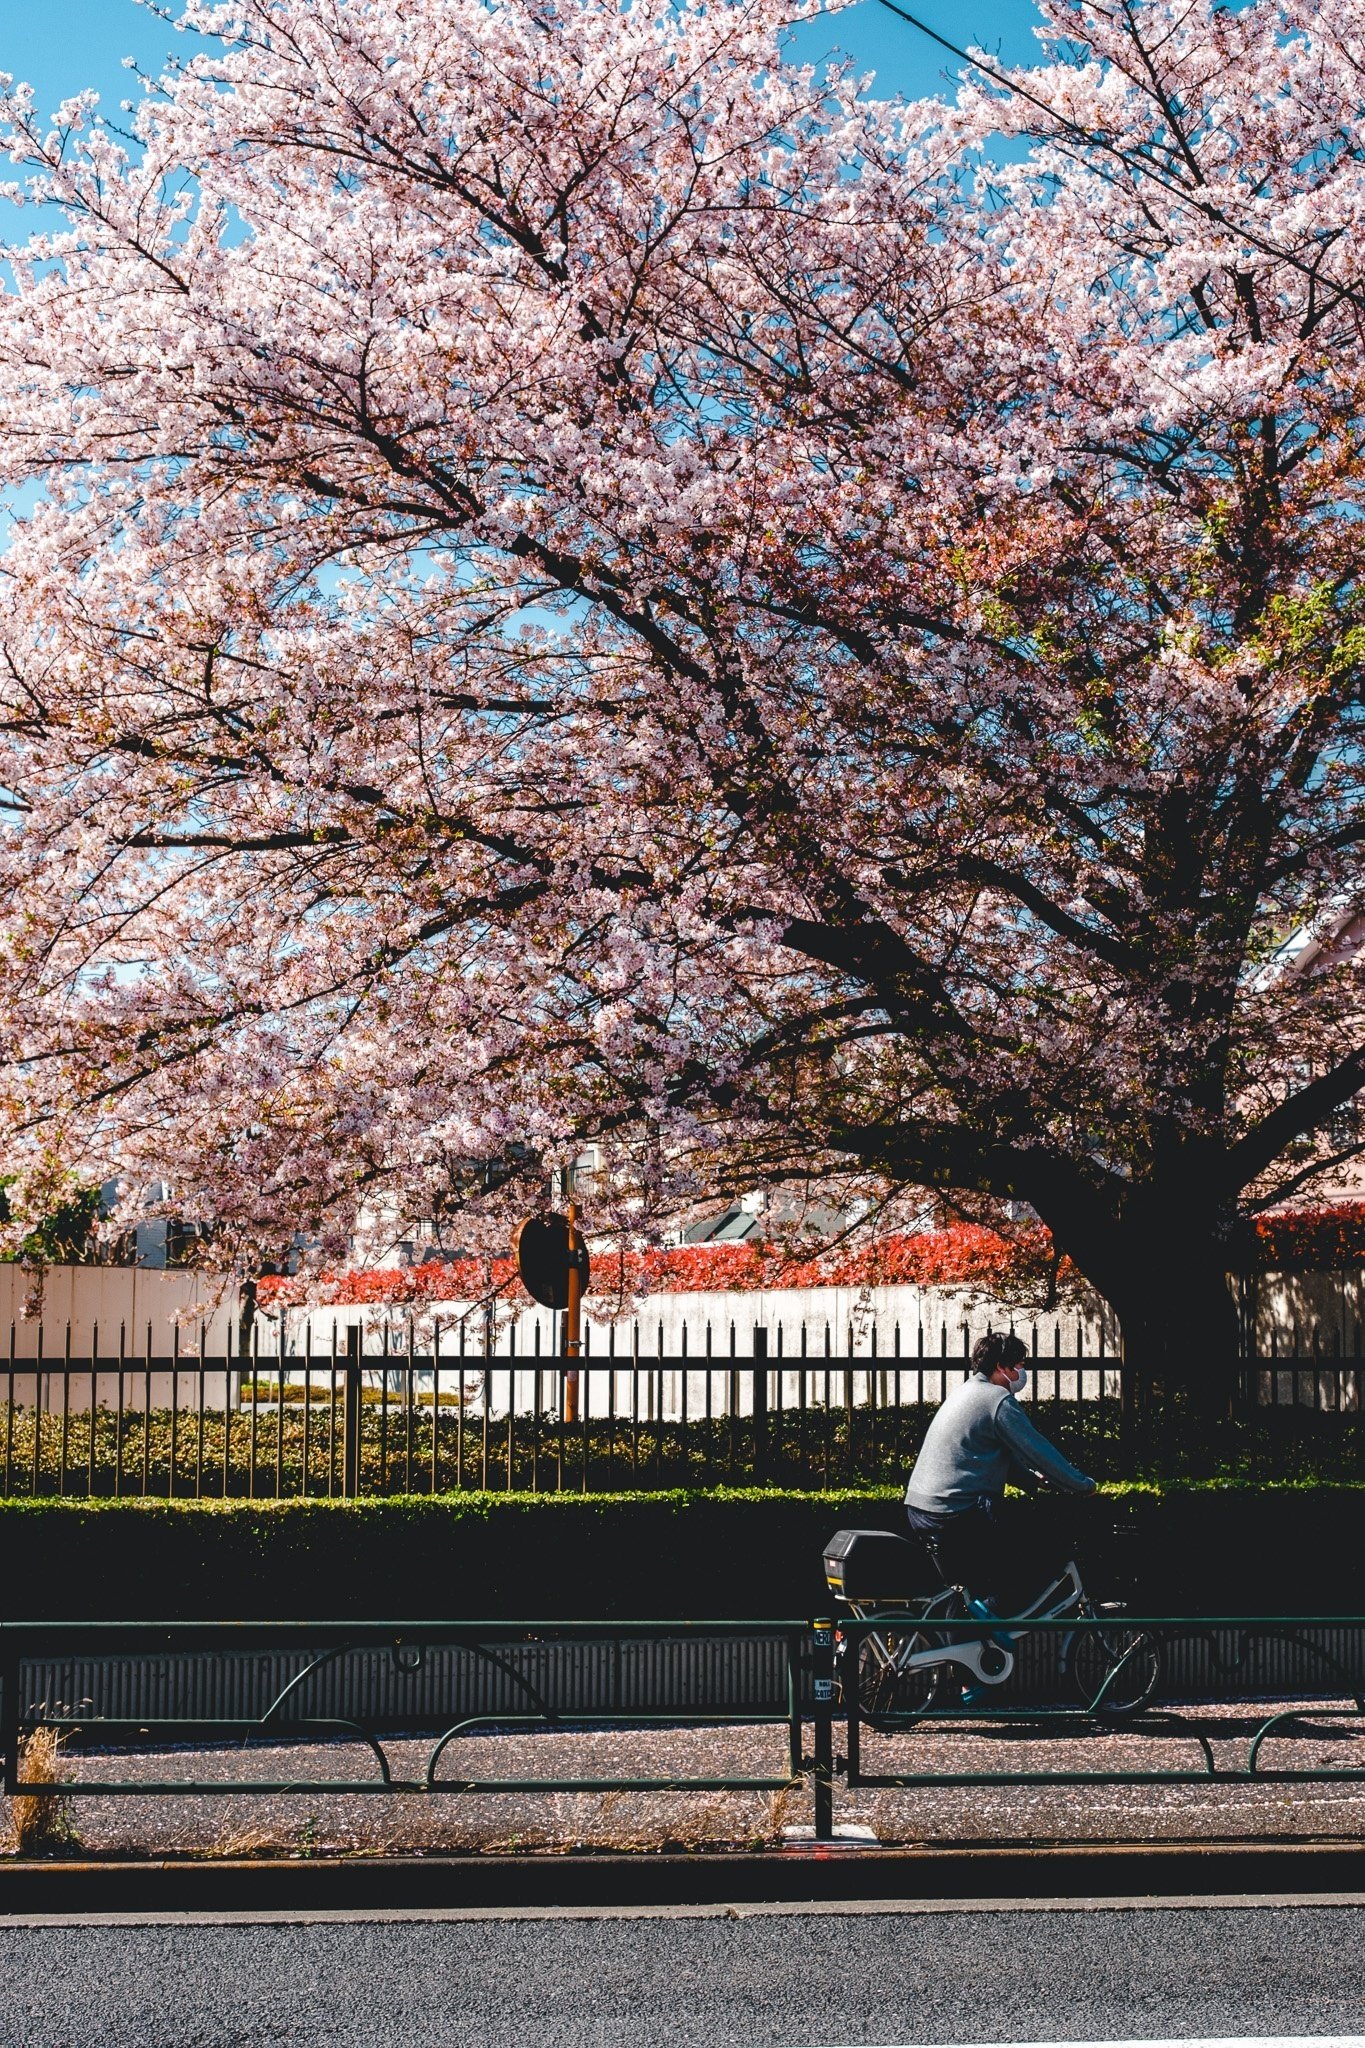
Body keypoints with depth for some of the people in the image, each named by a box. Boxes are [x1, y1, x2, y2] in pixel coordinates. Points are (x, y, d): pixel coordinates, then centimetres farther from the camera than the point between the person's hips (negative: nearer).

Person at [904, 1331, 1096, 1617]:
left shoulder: (964, 1392, 20)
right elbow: (1038, 1450, -8)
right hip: (958, 1515, -9)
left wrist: (1034, 1477, 24)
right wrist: (1084, 1485, 2)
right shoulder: (998, 1399, -9)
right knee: (1034, 1571, 0)